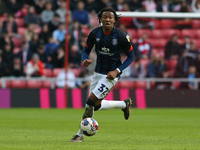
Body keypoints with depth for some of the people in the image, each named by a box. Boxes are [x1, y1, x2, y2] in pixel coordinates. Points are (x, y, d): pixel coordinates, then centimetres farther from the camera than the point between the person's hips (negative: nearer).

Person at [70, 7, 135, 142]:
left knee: (91, 101, -14)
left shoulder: (121, 36, -16)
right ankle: (124, 104, 35)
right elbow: (86, 51, 4)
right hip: (98, 72, 6)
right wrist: (85, 60, -21)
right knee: (96, 105, 12)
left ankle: (80, 134, -1)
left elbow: (131, 56, -6)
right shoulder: (94, 34, -6)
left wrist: (117, 71, -17)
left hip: (111, 75, -6)